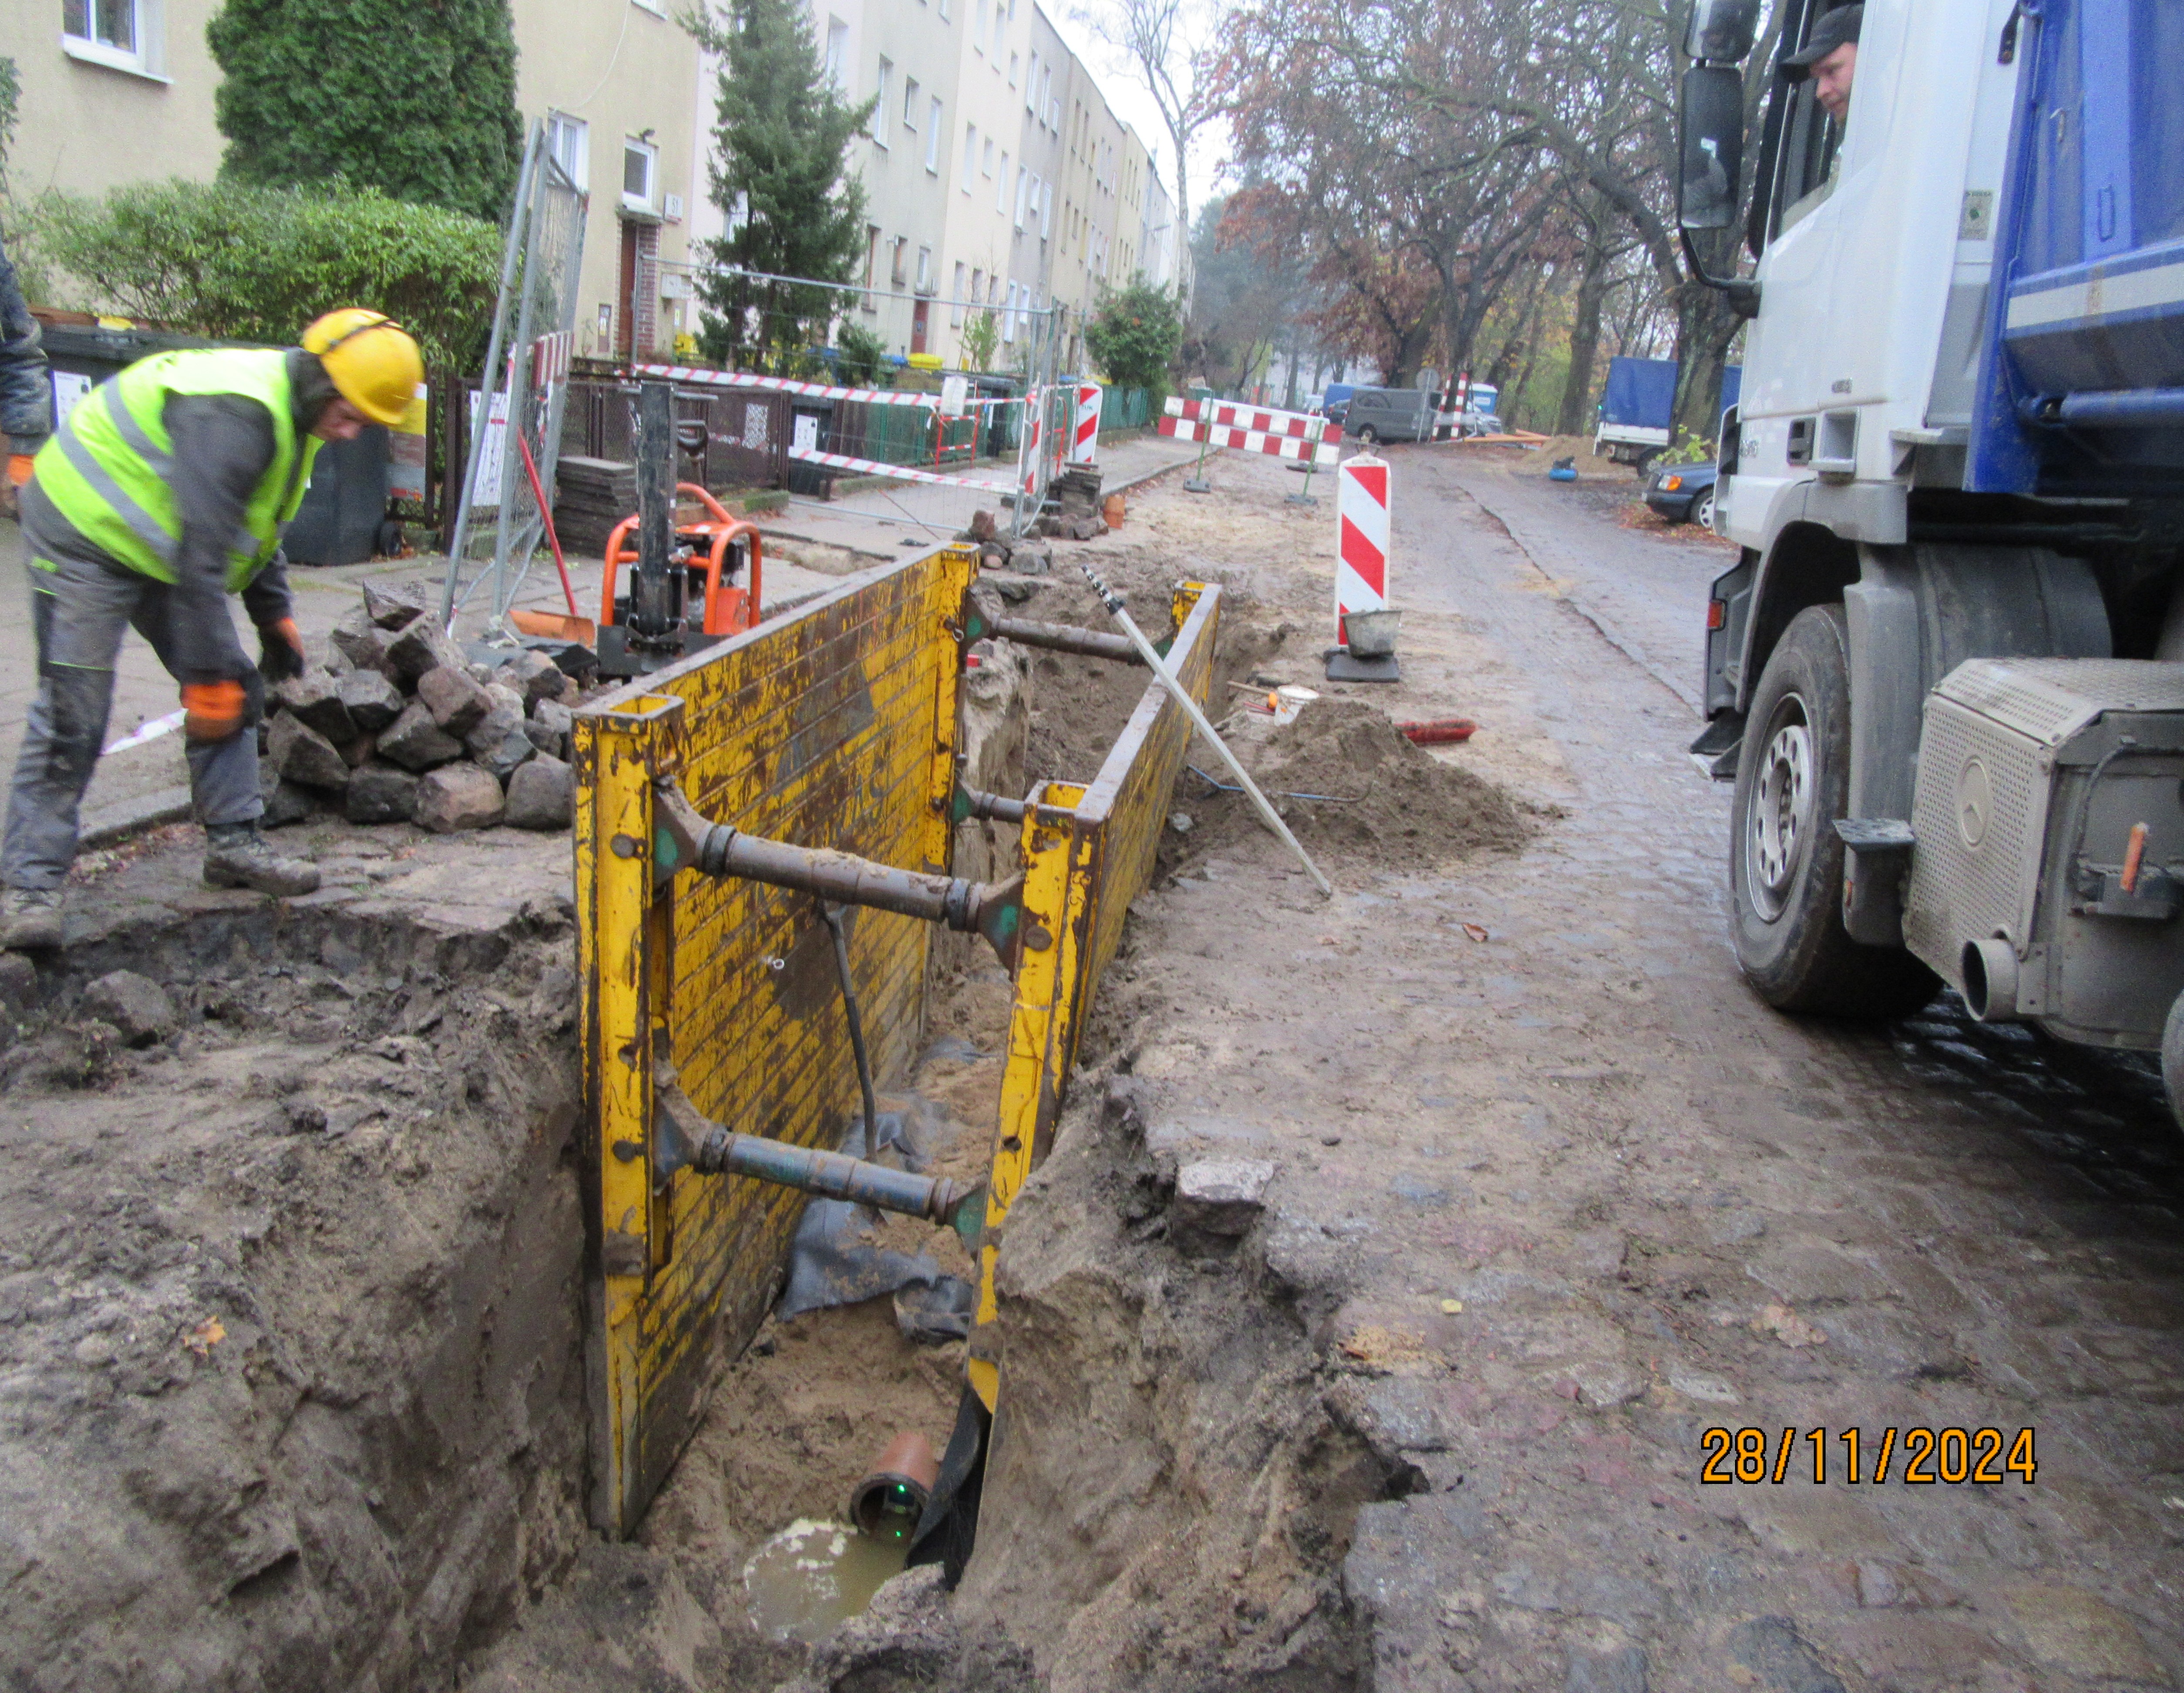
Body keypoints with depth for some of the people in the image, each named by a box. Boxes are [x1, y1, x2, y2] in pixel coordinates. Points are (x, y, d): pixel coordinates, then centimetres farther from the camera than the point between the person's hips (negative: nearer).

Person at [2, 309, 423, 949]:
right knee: (71, 717, -10)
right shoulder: (235, 413, -30)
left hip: (162, 545, 10)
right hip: (85, 536, -10)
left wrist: (274, 615, 12)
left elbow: (259, 524, 18)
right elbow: (202, 553, -32)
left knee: (236, 689, 4)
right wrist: (207, 675, -29)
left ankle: (233, 843, 13)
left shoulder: (297, 411, 3)